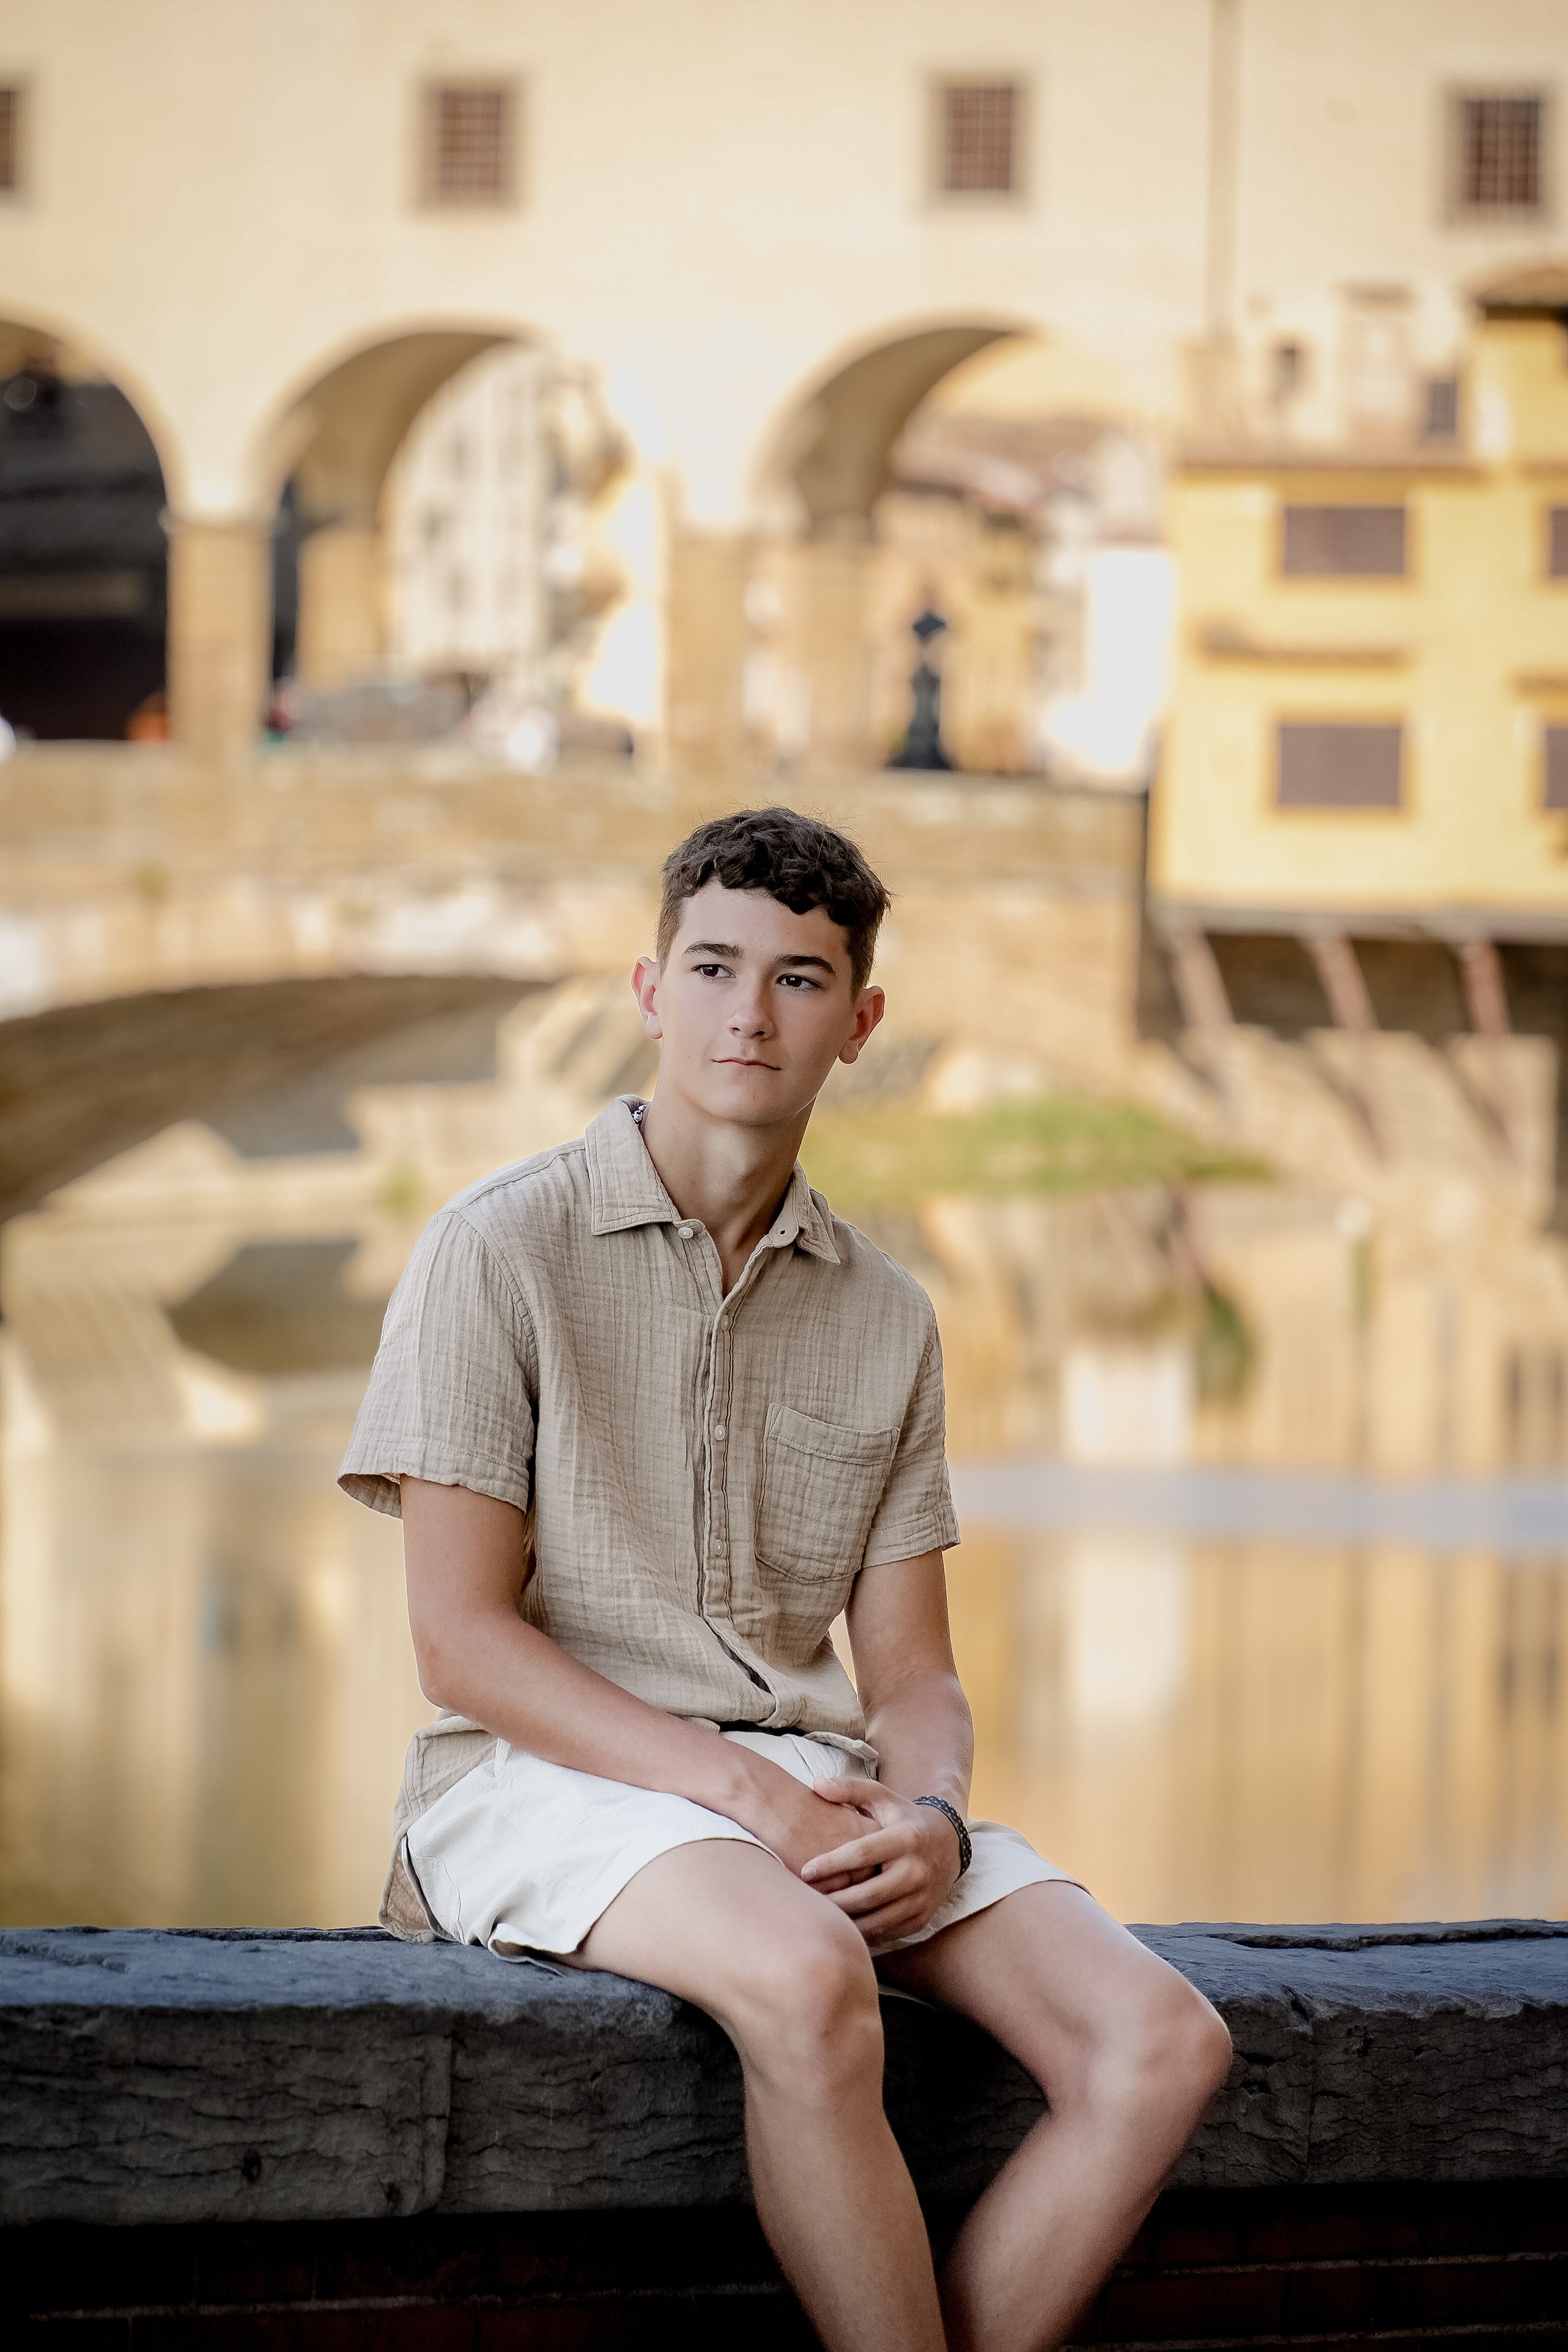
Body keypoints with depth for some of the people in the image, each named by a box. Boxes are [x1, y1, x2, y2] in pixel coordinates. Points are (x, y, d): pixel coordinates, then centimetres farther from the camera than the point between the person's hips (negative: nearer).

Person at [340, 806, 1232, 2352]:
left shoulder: (884, 1318, 16)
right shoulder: (502, 1249, 0)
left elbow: (911, 1674, 14)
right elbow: (462, 1642, -7)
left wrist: (932, 1816, -10)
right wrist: (732, 1786, -18)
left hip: (814, 1782, 5)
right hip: (546, 1772, -5)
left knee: (1160, 2042, -21)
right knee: (809, 1980, -39)